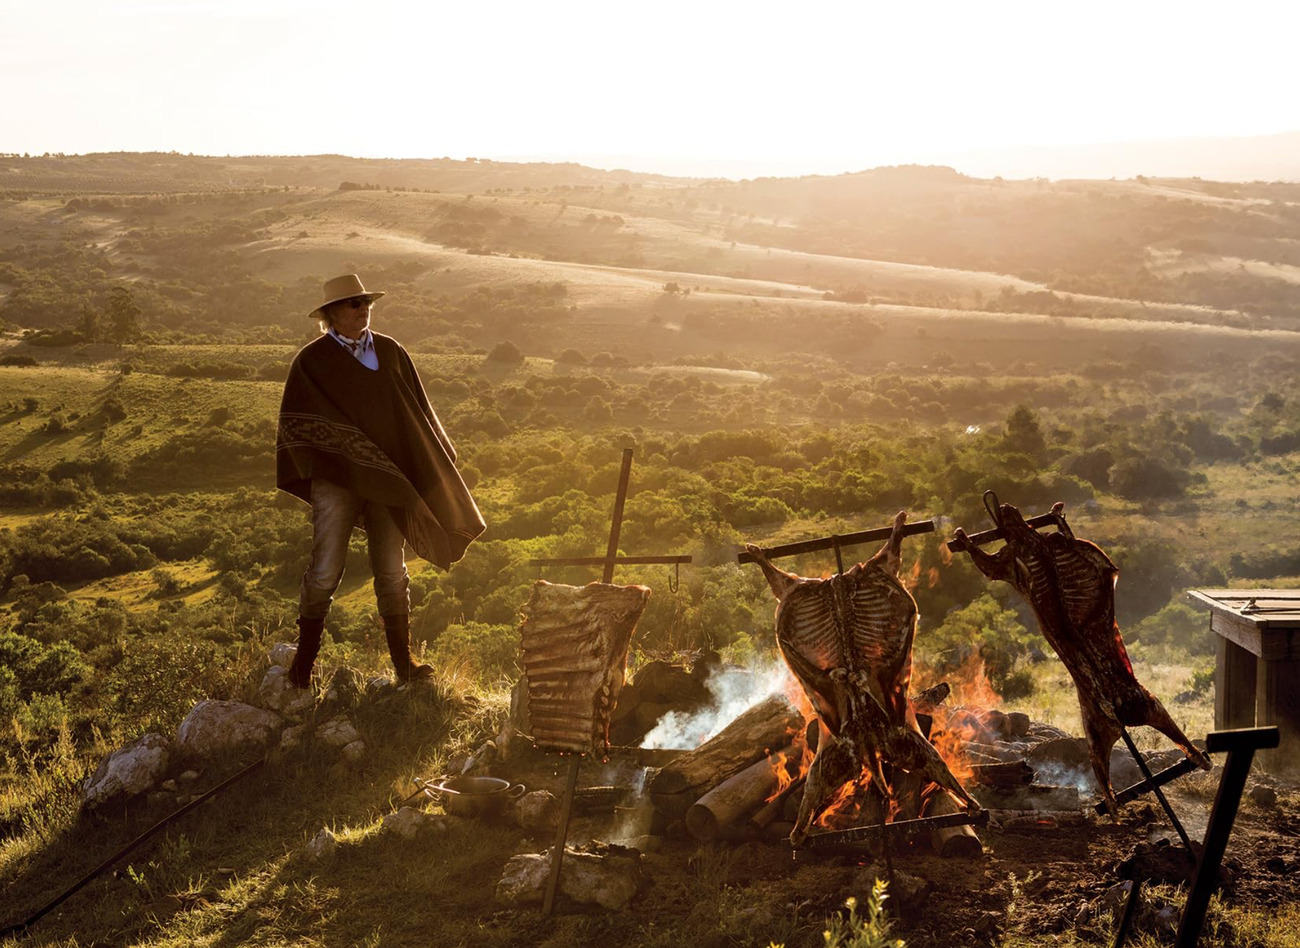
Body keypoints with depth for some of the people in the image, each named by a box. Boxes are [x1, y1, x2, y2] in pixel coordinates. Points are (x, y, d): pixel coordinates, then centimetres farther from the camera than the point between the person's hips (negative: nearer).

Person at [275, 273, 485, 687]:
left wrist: (434, 470, 12)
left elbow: (417, 414, 14)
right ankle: (304, 659, 11)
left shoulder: (391, 352, 8)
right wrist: (311, 470, -10)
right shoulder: (312, 360, -2)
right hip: (337, 478, -3)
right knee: (325, 570, -6)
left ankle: (403, 661, 17)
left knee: (392, 571, 8)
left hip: (388, 477, 3)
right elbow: (295, 423, 1)